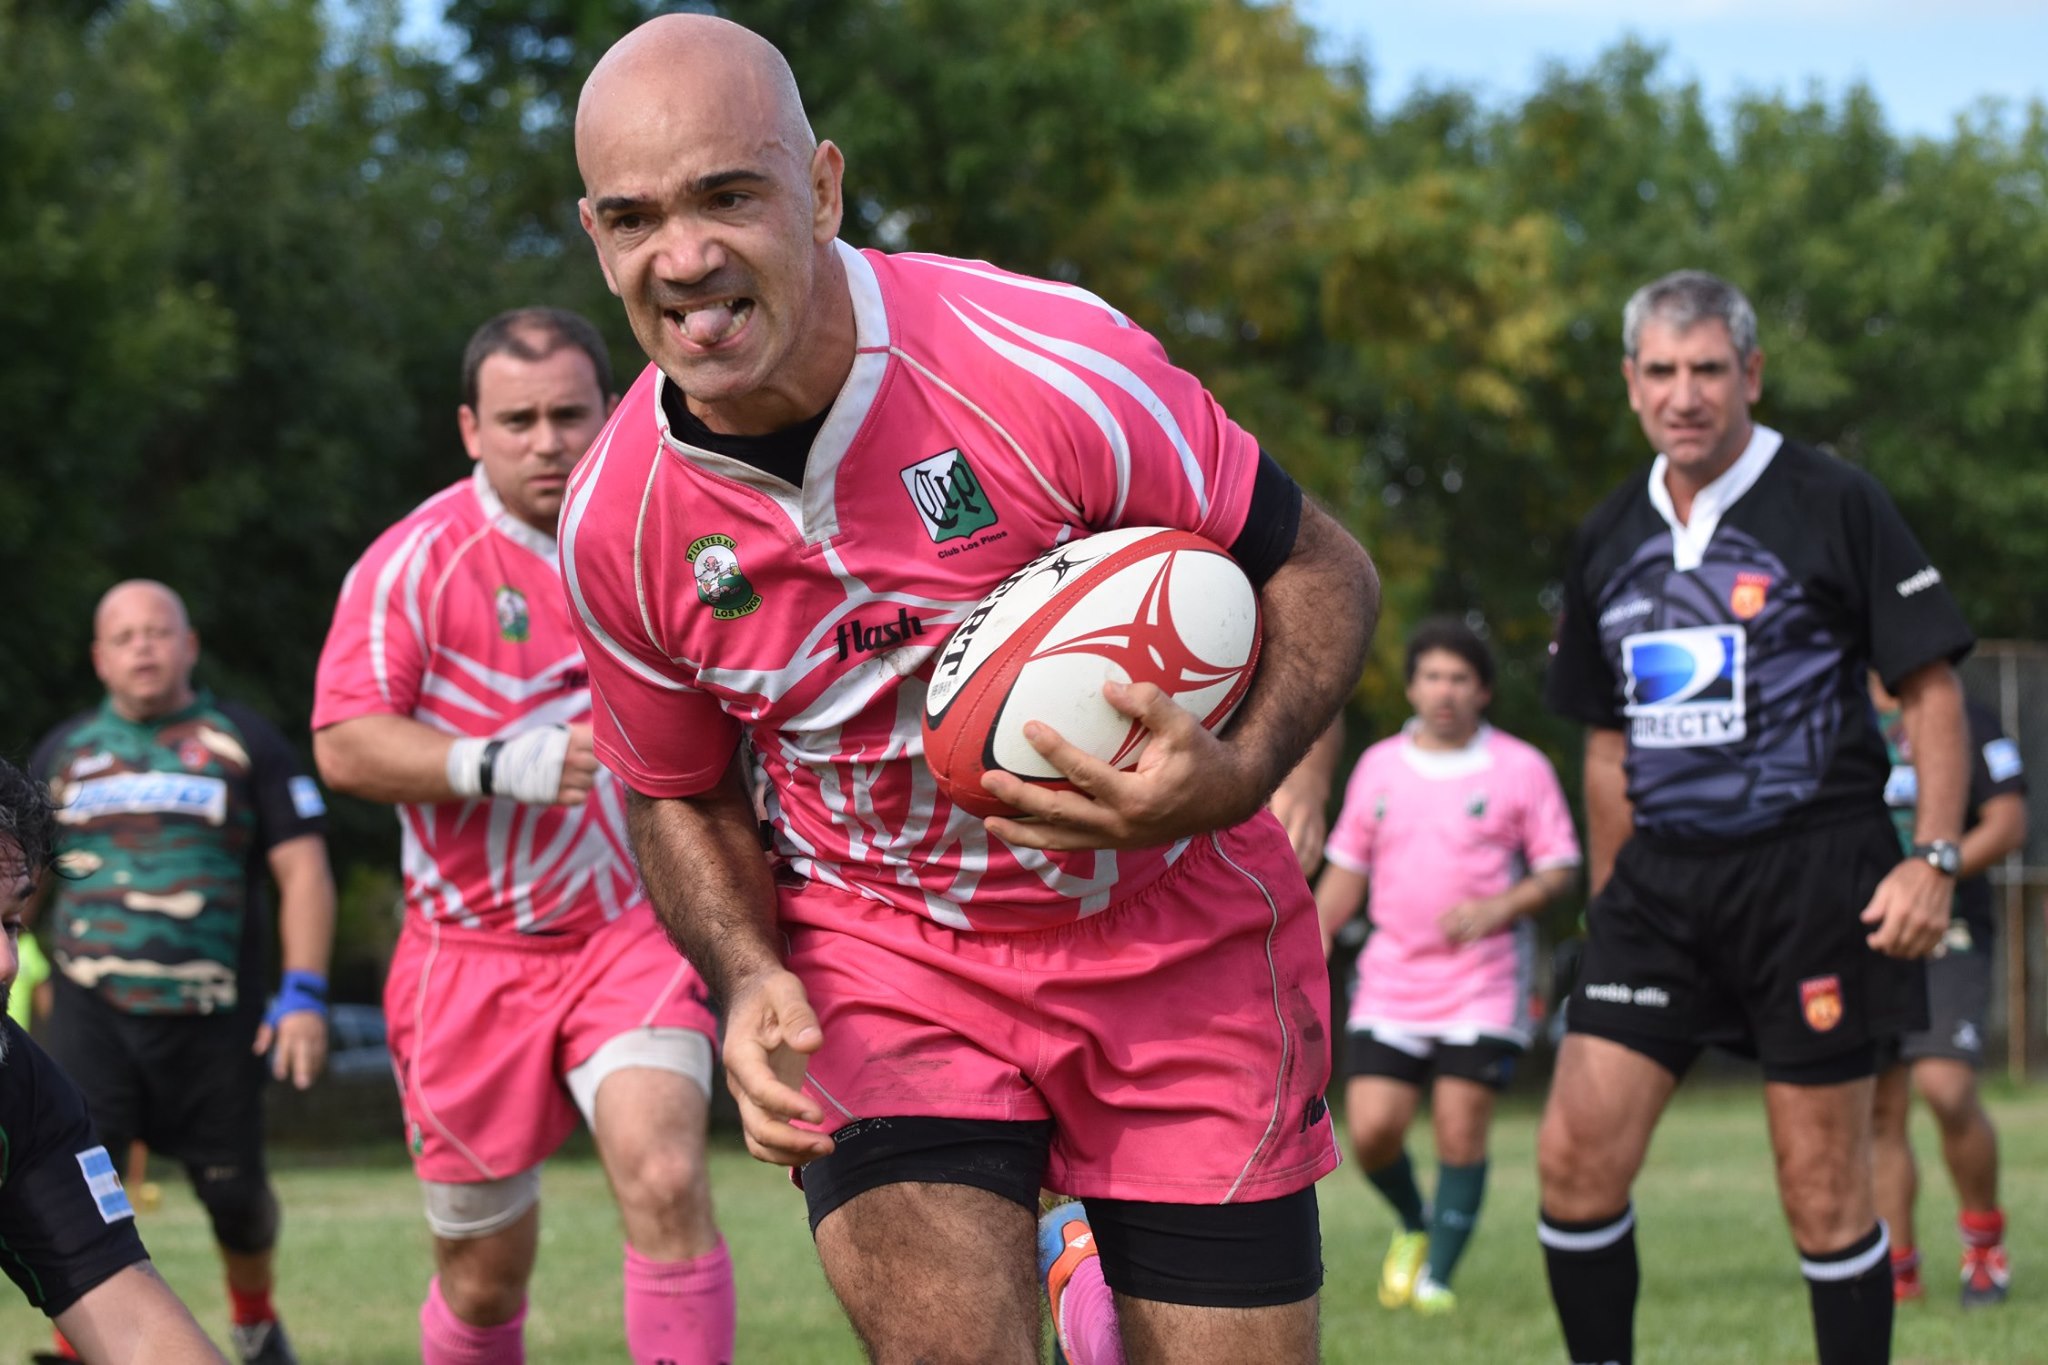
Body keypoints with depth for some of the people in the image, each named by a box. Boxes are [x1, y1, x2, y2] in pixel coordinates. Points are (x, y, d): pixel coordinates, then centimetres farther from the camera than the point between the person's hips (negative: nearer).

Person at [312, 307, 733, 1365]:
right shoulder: (417, 561, -8)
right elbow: (342, 746, -15)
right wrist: (501, 763, -27)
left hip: (635, 931, 1)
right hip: (474, 951, -1)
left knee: (664, 1178, -25)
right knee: (483, 1269, 6)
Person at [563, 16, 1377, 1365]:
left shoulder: (1049, 364, -21)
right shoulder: (615, 522, -10)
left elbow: (1320, 570, -10)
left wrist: (1235, 778, -27)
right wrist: (752, 979, -11)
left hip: (1173, 935, -1)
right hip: (882, 960, 1)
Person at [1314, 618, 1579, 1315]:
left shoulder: (1520, 768, 0)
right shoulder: (1378, 767, 9)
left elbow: (1560, 870, 0)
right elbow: (1345, 870, 15)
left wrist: (1496, 908, -16)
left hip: (1483, 986, -3)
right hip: (1391, 982, 3)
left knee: (1461, 1132, -8)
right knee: (1371, 1129, -7)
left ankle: (1437, 1276, 5)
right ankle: (1413, 1226, 22)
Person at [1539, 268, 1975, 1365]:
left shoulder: (1833, 503, -3)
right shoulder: (1609, 538, 12)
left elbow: (1931, 687, -3)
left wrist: (1933, 860, -14)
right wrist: (1605, 909, 18)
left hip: (1815, 881, -5)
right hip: (1659, 883, 5)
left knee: (1823, 1190, -2)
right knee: (1574, 1156, -5)